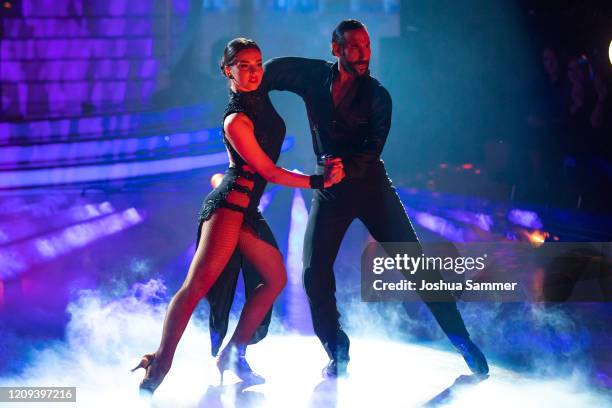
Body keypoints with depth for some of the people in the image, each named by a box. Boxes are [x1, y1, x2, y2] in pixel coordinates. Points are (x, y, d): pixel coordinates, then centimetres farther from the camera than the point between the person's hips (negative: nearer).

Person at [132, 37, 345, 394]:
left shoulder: (260, 97, 10)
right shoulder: (236, 120, -13)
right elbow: (268, 171, -11)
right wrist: (317, 182, -8)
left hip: (247, 209, 10)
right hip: (230, 203, -10)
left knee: (276, 278, 15)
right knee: (199, 284, -20)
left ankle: (234, 355, 16)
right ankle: (158, 369, -28)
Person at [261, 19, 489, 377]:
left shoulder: (377, 96, -4)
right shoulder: (315, 76, 2)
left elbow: (373, 148, -14)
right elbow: (270, 72, 12)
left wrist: (345, 167, -31)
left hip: (370, 184, -2)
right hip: (330, 190, 2)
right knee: (315, 273, -7)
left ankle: (462, 339, 3)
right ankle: (337, 354, 10)